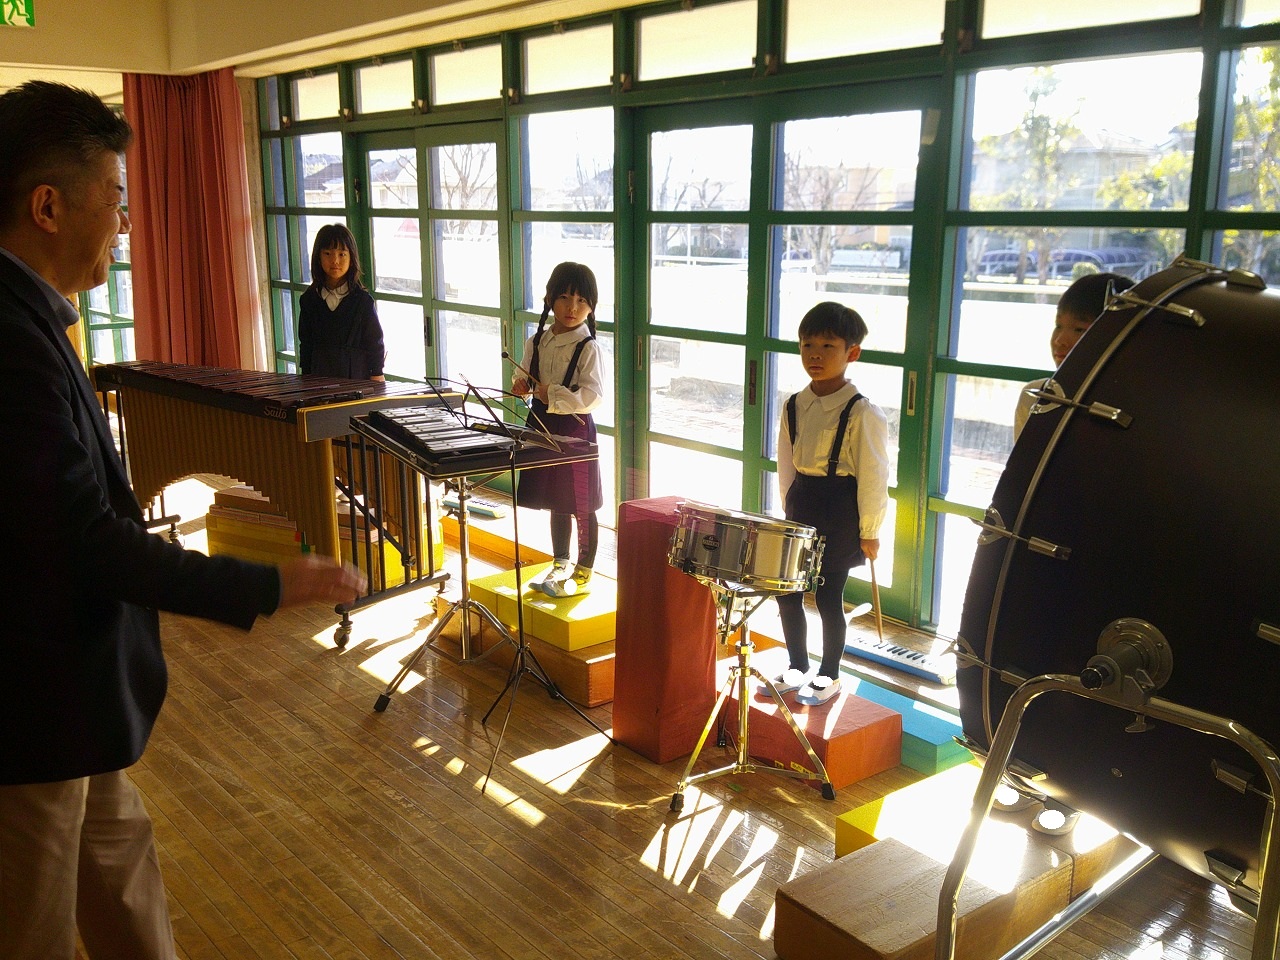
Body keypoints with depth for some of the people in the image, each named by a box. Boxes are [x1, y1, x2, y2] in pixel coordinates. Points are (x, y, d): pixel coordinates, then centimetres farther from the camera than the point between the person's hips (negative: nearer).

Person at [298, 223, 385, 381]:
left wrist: (377, 376, -5)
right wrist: (306, 378, 9)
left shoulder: (363, 300, -4)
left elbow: (375, 342, -1)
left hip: (358, 377, -2)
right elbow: (305, 342, 10)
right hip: (320, 378, 3)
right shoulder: (309, 299, 5)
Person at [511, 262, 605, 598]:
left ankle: (583, 572, 18)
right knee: (555, 502, 19)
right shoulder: (536, 342, 5)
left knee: (581, 506, 4)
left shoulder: (589, 348, -14)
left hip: (574, 429, -6)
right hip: (543, 426, 6)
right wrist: (521, 384, -4)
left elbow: (593, 397, -21)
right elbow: (528, 379, 18)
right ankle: (559, 563, 34)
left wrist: (553, 396, -26)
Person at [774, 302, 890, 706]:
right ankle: (797, 668, 30)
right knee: (786, 590, 9)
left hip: (841, 512, -6)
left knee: (828, 596, 3)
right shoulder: (793, 407, 3)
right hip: (801, 509, 6)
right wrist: (791, 509, 13)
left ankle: (829, 676, 23)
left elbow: (873, 475, -12)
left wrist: (869, 531, -9)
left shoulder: (863, 413, -15)